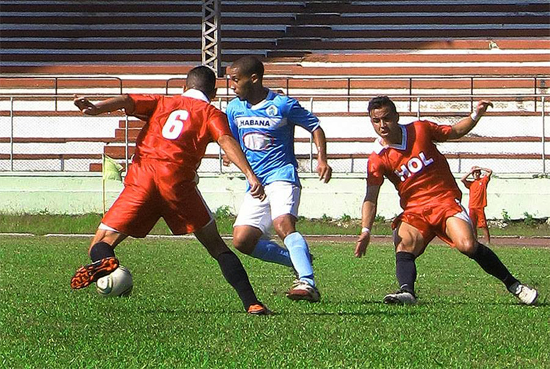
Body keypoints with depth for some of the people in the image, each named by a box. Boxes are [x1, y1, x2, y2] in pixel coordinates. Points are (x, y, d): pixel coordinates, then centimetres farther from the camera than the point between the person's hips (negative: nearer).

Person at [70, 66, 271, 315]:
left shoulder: (161, 103, 29)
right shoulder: (211, 114, 21)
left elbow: (127, 101, 10)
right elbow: (226, 140, 0)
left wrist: (96, 108, -8)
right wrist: (250, 174, -12)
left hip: (140, 177, 1)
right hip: (176, 179, -1)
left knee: (100, 245, 6)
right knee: (216, 246, 12)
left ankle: (104, 258, -29)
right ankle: (251, 302, -1)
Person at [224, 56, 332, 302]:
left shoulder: (283, 105, -7)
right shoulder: (234, 108, 9)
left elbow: (314, 127, 3)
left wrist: (322, 159, -10)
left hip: (282, 176, -7)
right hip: (255, 184, 7)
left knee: (283, 224, -32)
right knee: (242, 240, -6)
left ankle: (307, 283, -41)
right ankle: (299, 261, 10)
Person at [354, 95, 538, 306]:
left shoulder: (420, 129, -1)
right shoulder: (377, 159, -5)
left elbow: (454, 133, 16)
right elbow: (370, 198, -10)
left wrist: (476, 115, 0)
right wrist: (366, 231, -24)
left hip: (445, 200, -1)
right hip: (414, 211, 1)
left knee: (467, 245, -22)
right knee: (403, 247, -28)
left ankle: (512, 284, -8)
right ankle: (407, 291, -47)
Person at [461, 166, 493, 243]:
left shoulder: (483, 180, 8)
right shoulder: (470, 183, 14)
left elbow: (490, 171, 1)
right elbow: (462, 179, 0)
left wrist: (480, 168, 3)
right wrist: (470, 172, 3)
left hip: (480, 207, -3)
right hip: (472, 207, 3)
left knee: (484, 225, -6)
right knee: (473, 226, 4)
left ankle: (488, 242, -5)